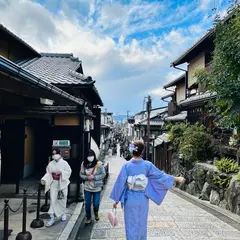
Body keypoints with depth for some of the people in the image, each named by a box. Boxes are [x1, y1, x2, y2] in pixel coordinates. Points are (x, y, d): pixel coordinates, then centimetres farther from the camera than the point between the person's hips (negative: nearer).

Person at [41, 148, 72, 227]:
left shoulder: (64, 163, -8)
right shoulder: (50, 164, 0)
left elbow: (69, 171, -7)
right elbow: (48, 173, 2)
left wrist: (61, 172, -22)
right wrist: (44, 180, -14)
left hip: (62, 183, -1)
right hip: (53, 183, 2)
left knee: (62, 199, 10)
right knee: (53, 200, -4)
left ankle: (63, 214, 32)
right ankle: (52, 217, 2)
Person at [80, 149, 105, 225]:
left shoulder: (99, 164, -14)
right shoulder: (84, 164, -5)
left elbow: (103, 174, -9)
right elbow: (81, 174, 2)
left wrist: (94, 177, -21)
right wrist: (87, 177, -17)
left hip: (97, 188, -2)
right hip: (87, 188, 2)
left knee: (96, 204, 8)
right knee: (87, 204, 10)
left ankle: (96, 213, 42)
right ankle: (88, 218, 32)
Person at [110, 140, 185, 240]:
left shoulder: (126, 165, -12)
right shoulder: (147, 165, -10)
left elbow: (120, 183, -9)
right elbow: (161, 175, -4)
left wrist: (116, 199, 1)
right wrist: (177, 179, 9)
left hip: (130, 199, -1)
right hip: (143, 199, 1)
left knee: (131, 225, 12)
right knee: (142, 224, 19)